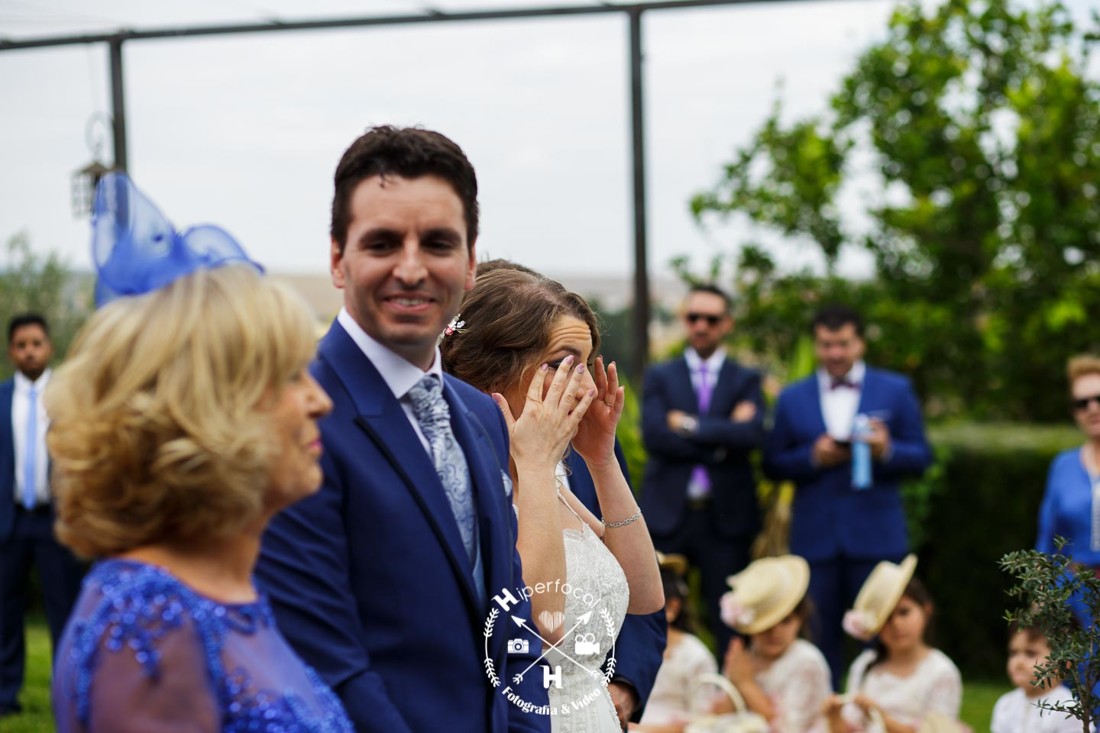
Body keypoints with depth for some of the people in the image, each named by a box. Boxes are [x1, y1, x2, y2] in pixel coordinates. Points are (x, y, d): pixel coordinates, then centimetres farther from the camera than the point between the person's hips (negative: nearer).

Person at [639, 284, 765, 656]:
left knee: (729, 624, 3)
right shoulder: (659, 377, 9)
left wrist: (690, 425, -10)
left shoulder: (746, 380, 9)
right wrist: (720, 440, -11)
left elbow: (752, 434, -10)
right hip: (667, 513, 0)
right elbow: (654, 435, -8)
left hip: (727, 515, 0)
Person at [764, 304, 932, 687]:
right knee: (820, 636, 4)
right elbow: (773, 465, 8)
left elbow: (920, 456, 5)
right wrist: (813, 457, -11)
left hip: (876, 536, -1)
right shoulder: (792, 398, 11)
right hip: (815, 537, 1)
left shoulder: (896, 390, 8)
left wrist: (887, 450, -16)